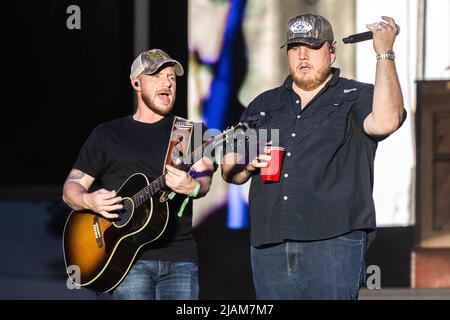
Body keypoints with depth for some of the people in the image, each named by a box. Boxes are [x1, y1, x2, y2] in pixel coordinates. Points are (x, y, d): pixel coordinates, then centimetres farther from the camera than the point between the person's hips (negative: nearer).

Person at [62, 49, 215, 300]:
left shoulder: (191, 131, 15)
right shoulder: (107, 135, 13)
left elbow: (204, 178, -1)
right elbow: (71, 188, 12)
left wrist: (193, 187, -25)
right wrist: (88, 201, -11)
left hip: (180, 257, 1)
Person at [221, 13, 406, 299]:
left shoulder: (356, 98, 8)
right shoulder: (264, 105, 21)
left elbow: (385, 121, -16)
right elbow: (231, 171, 23)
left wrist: (384, 52, -13)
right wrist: (249, 163, -1)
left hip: (333, 243, -4)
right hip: (269, 248, 5)